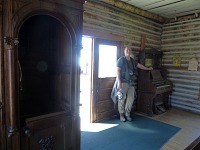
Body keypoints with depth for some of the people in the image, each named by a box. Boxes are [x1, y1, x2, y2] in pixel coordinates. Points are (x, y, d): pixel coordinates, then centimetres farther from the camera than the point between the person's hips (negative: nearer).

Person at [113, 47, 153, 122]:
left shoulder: (132, 60, 15)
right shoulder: (121, 59, -4)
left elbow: (139, 65, 29)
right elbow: (118, 70, -11)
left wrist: (148, 69, 38)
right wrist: (119, 82, -18)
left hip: (131, 83, 6)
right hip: (123, 82, -6)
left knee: (131, 99, 4)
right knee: (122, 99, -3)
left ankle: (127, 114, 19)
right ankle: (121, 114, 12)